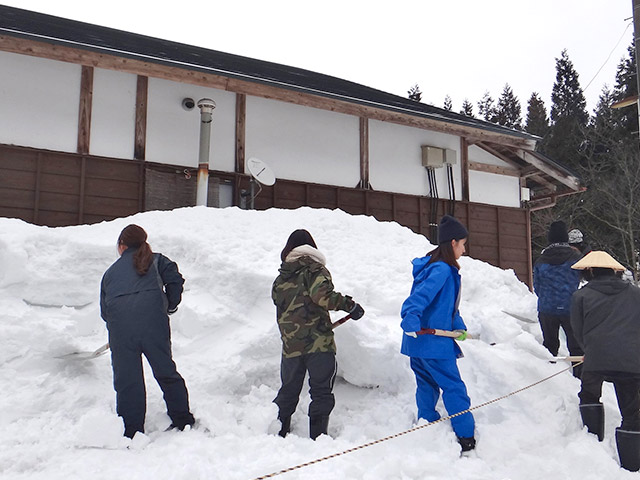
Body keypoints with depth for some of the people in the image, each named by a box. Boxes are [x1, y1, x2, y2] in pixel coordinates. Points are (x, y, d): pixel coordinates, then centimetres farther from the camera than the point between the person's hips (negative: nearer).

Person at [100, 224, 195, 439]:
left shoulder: (110, 272, 26)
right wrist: (170, 306, 18)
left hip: (118, 321, 1)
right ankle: (183, 419, 19)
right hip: (152, 316, 0)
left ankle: (131, 431, 9)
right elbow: (175, 280, 5)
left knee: (126, 379, 7)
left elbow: (104, 310, 22)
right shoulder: (156, 260, 21)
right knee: (165, 370, 11)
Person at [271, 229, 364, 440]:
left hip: (290, 345, 5)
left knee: (288, 391, 18)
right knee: (321, 391, 5)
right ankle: (318, 436, 4)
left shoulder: (280, 280, 13)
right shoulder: (314, 270, -5)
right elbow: (323, 295, -22)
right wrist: (349, 304, -11)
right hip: (318, 343, -5)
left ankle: (278, 432, 24)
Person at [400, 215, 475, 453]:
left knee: (427, 387, 17)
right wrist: (411, 319, -40)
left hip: (417, 343, 10)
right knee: (454, 388, -1)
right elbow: (421, 295, -29)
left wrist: (459, 326, 9)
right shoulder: (442, 270, -14)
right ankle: (465, 438, 5)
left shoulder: (432, 265, 16)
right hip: (433, 343, -10)